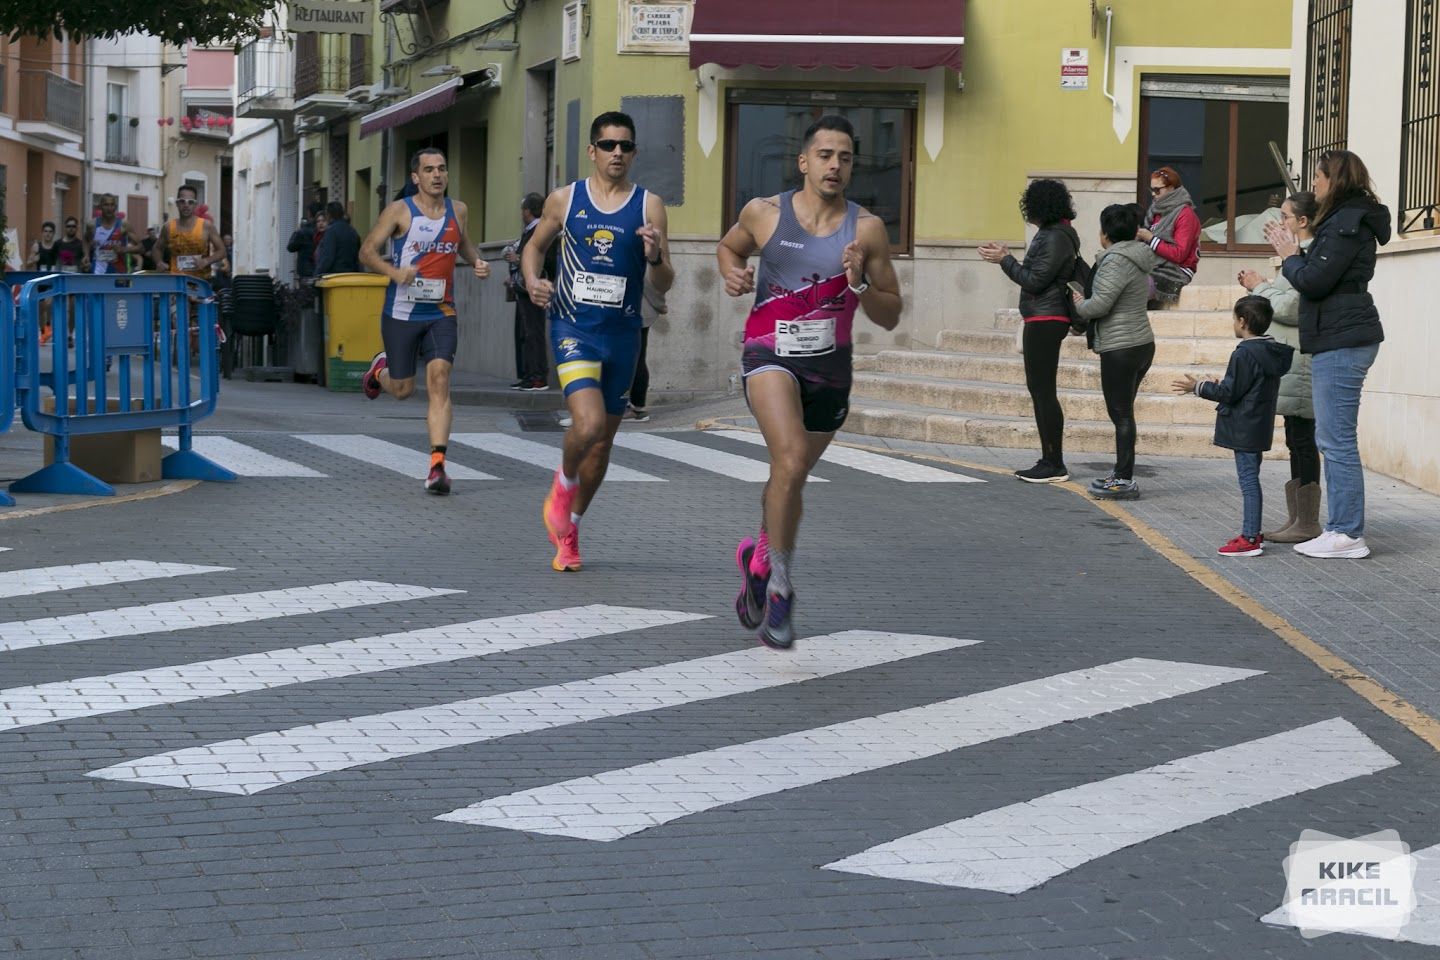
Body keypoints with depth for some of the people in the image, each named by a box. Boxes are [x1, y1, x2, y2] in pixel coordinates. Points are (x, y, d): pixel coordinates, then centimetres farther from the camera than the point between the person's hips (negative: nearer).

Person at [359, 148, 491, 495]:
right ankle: (381, 368, 47)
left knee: (439, 379, -16)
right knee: (403, 389, 8)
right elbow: (367, 251, -5)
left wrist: (477, 261, 7)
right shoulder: (399, 211, -6)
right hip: (401, 313, -2)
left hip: (441, 313, 2)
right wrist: (394, 272, -23)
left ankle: (437, 466, -20)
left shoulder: (458, 210, 7)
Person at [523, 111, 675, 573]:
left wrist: (655, 257, -22)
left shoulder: (649, 205, 0)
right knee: (588, 423, -24)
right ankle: (564, 481, 10)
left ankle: (569, 530, 31)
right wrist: (532, 282, -3)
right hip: (573, 329, -2)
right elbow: (535, 246, 17)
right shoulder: (564, 200, 1)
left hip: (622, 334, 2)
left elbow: (665, 283, 0)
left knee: (603, 442, 11)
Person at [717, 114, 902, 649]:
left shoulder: (867, 229, -2)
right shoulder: (764, 214, -2)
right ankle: (779, 590, -19)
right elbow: (729, 247, 20)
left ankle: (758, 556, 47)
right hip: (770, 356, -3)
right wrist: (732, 274, -1)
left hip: (830, 366, 3)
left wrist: (860, 284, -17)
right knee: (791, 460, -27)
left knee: (790, 474, 19)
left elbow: (890, 318, 1)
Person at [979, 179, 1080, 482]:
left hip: (1045, 321, -11)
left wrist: (1005, 260, -10)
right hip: (1040, 320, 11)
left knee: (1044, 391, -8)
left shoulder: (1057, 238, -15)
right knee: (1037, 389, 13)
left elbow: (1034, 281, -18)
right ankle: (1049, 461, 18)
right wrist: (1006, 258, 13)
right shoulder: (1051, 233, 17)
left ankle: (1055, 465, -6)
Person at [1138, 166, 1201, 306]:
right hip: (1153, 267, 8)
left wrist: (1151, 238, -14)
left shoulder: (1185, 215, -4)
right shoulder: (1158, 211, 21)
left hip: (1175, 273, -8)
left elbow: (1179, 254, -12)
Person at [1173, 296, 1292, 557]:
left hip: (1244, 430, -9)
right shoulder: (1273, 352, 10)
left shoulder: (1244, 354, -18)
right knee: (1251, 479, 16)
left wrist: (1199, 387, -5)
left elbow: (1230, 392, -17)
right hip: (1260, 428, 9)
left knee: (1248, 480, -8)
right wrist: (1222, 386, 27)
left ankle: (1250, 539, -7)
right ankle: (1253, 533, 22)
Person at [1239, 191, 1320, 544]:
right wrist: (1260, 287, 11)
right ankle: (1296, 519, 16)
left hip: (1298, 360, -11)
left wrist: (1260, 288, -5)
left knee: (1302, 439, -8)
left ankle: (1307, 524, -6)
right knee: (1298, 441, 12)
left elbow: (1291, 309, -19)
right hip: (1291, 359, 11)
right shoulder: (1302, 254, 18)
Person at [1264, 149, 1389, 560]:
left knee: (1337, 441, -8)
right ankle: (1341, 529, 17)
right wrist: (1294, 253, 10)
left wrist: (1290, 256, -2)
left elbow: (1313, 282, -18)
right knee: (1333, 440, 13)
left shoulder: (1346, 224, -14)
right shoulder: (1351, 220, 19)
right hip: (1340, 341, 11)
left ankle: (1348, 534, -6)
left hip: (1341, 344, -11)